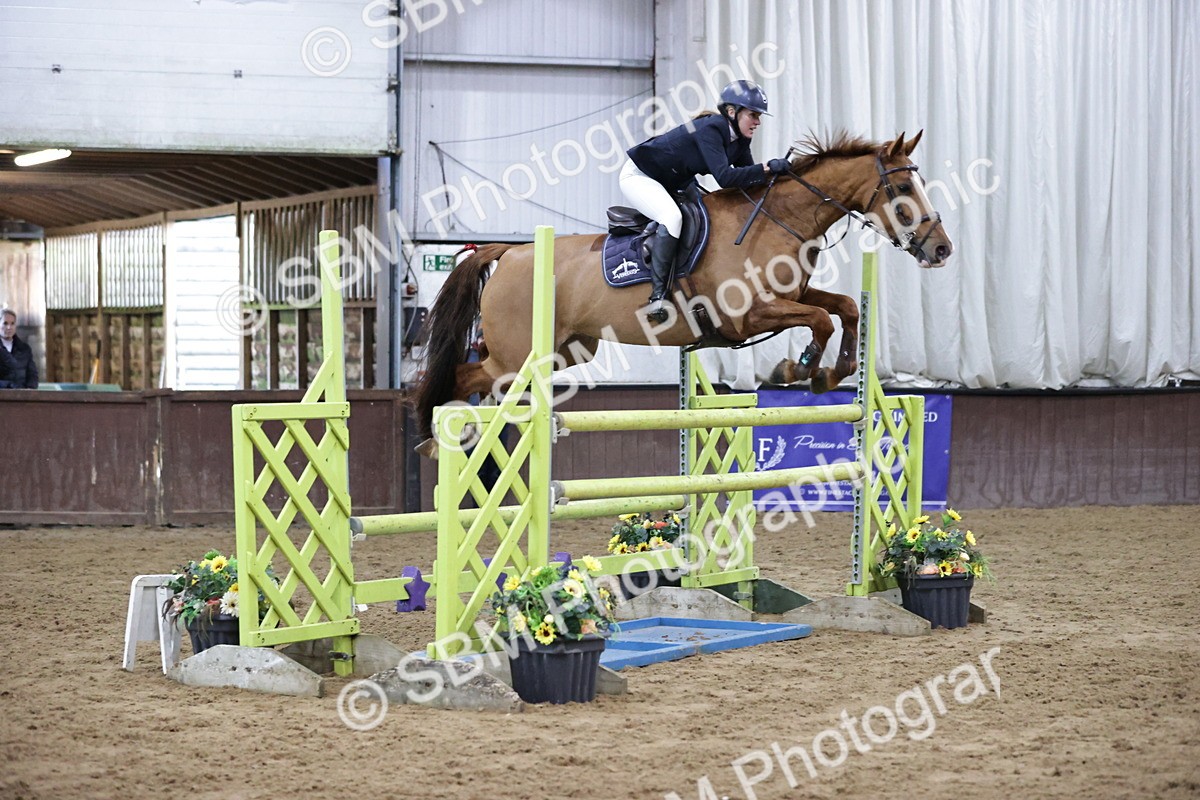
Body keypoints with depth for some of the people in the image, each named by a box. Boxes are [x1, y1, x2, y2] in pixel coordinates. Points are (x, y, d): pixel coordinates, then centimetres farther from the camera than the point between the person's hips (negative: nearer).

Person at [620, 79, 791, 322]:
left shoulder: (740, 139, -2)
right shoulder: (710, 129, -30)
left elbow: (747, 179, 0)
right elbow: (724, 177, -40)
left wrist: (775, 174, -16)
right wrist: (766, 168, -43)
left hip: (675, 184, 10)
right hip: (639, 176, -10)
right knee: (672, 216, -33)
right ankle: (658, 294, -31)